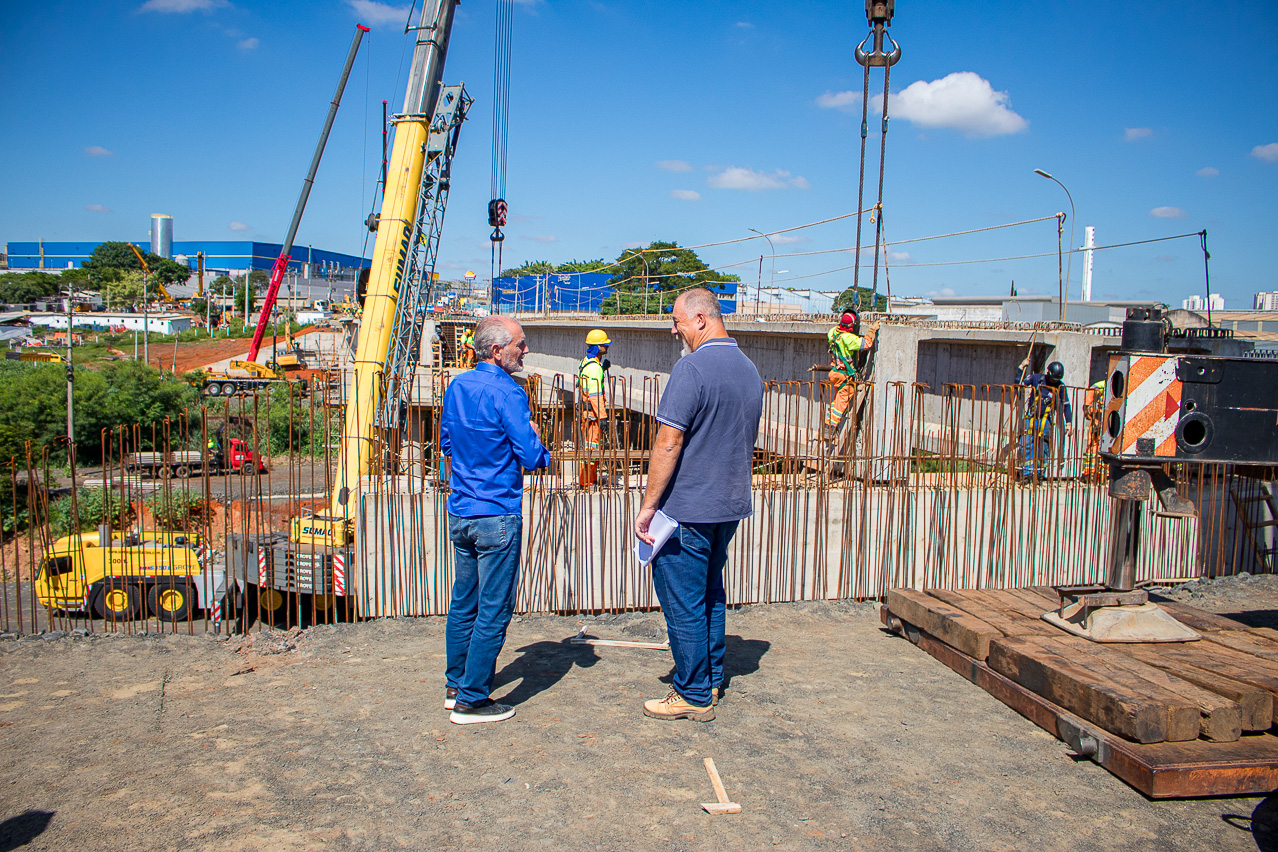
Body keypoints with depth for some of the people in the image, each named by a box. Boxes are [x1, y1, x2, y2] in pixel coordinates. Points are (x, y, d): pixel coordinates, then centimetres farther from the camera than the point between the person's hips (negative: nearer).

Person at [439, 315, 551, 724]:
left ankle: (455, 686, 29)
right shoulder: (507, 394, -16)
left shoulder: (456, 386, 8)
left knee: (463, 603, 18)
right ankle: (471, 700, 6)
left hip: (460, 513, 8)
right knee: (493, 611, 1)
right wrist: (534, 439, 2)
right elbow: (532, 457, -18)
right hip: (497, 516, -8)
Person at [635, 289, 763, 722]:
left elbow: (668, 444, -20)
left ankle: (694, 695, 11)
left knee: (683, 602, 2)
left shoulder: (692, 368, -17)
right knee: (711, 594, 19)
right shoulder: (750, 370, 9)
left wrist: (649, 506, -14)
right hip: (730, 506, 9)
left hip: (687, 508, -9)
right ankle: (712, 680, 29)